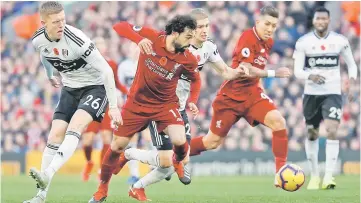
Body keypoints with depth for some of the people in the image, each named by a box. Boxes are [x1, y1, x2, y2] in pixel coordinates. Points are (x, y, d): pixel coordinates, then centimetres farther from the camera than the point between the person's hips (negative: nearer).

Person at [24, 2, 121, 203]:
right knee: (55, 136, -4)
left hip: (96, 86, -6)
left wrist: (113, 106, -23)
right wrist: (50, 77, 29)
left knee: (75, 127, -28)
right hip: (71, 88, 6)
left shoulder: (77, 40, -29)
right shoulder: (38, 40, -11)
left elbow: (106, 71, -24)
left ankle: (47, 175, -41)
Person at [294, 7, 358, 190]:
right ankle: (314, 175, 26)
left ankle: (328, 176, -18)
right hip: (311, 93, 1)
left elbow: (351, 64, 11)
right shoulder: (303, 42, -4)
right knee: (312, 134, 10)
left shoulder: (340, 41, -2)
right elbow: (297, 71, -6)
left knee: (332, 131, -19)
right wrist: (310, 76, -27)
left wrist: (352, 78, -10)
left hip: (332, 93, -1)